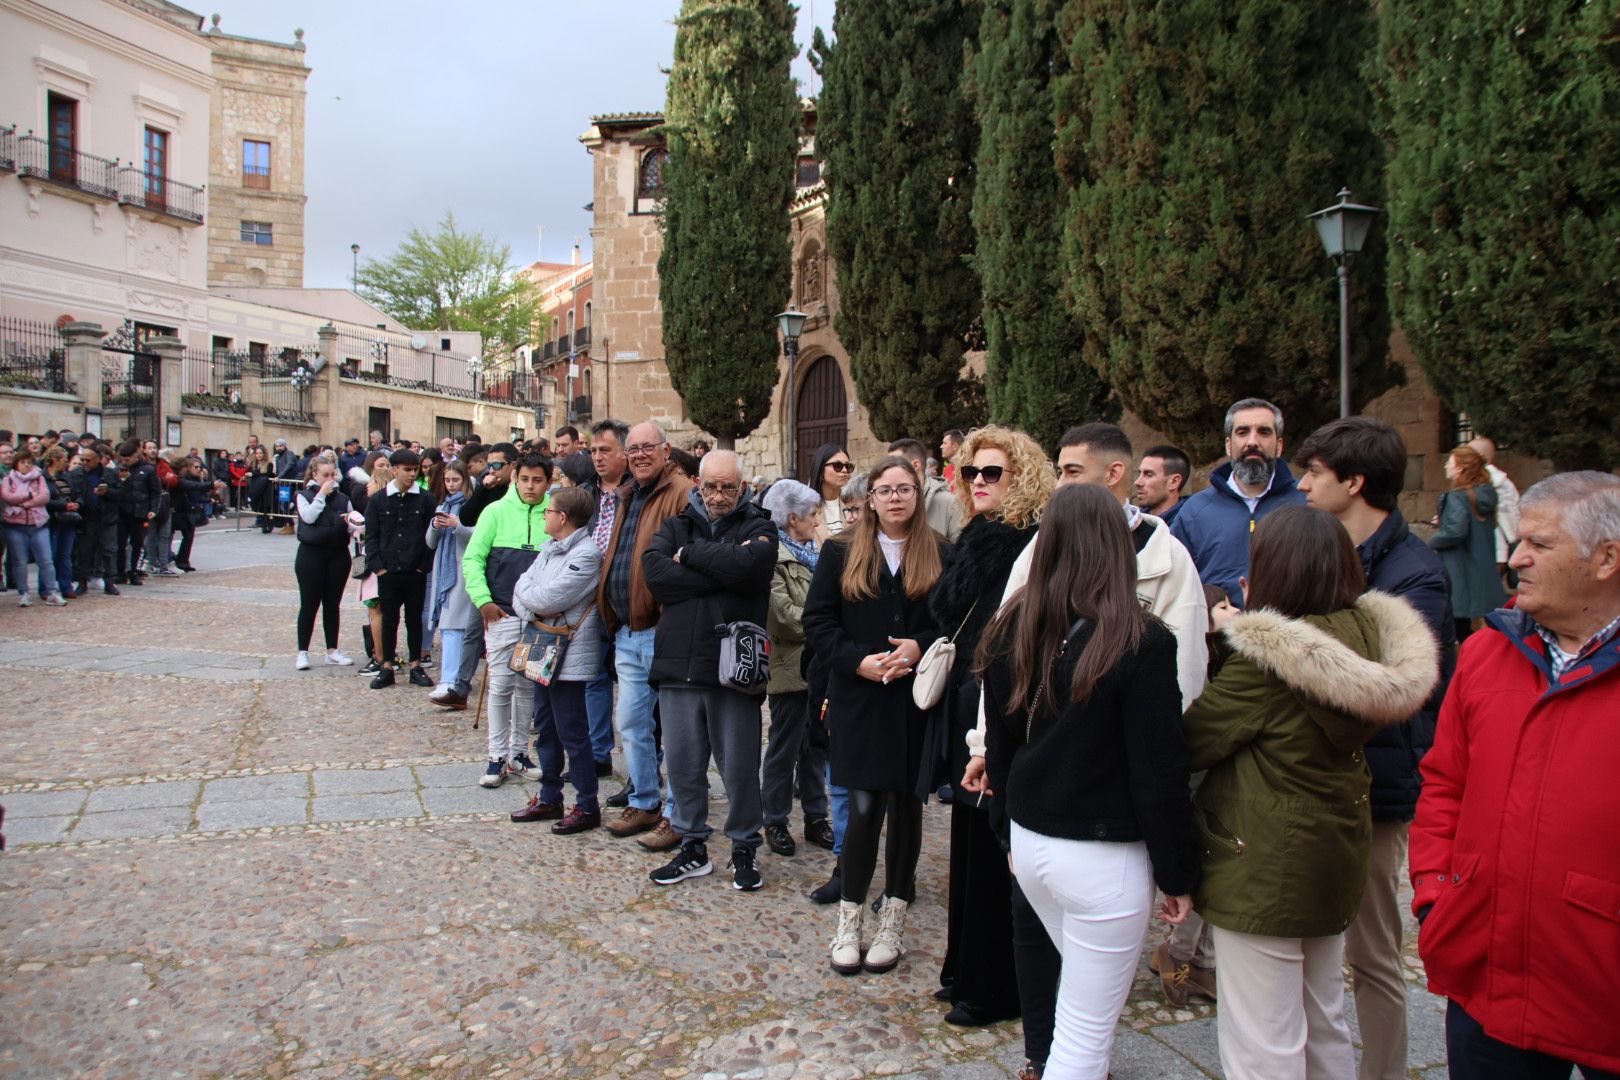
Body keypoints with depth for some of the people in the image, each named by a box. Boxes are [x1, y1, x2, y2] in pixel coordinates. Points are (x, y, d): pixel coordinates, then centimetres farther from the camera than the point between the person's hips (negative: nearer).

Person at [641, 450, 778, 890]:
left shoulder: (758, 528, 4)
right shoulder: (676, 526, 12)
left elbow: (748, 564, -20)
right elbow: (654, 572, -9)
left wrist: (690, 554, -8)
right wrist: (720, 570, -14)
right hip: (678, 665, 3)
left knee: (739, 766, 5)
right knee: (682, 763, 11)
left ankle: (745, 848, 23)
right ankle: (693, 847, 28)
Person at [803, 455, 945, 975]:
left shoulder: (941, 555, 4)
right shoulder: (842, 553, 4)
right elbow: (817, 620, 0)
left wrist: (920, 647, -15)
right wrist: (857, 660, -13)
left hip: (916, 702, 1)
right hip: (860, 700, -1)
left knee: (906, 806, 9)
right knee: (865, 808, -2)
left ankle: (893, 922, 23)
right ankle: (848, 922, 14)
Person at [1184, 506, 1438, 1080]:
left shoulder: (1266, 658, -24)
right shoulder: (1365, 635, -2)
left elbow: (1190, 742, -18)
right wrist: (1240, 632, 3)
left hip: (1265, 870, -8)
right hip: (1335, 856, 9)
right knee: (1324, 1027, 25)